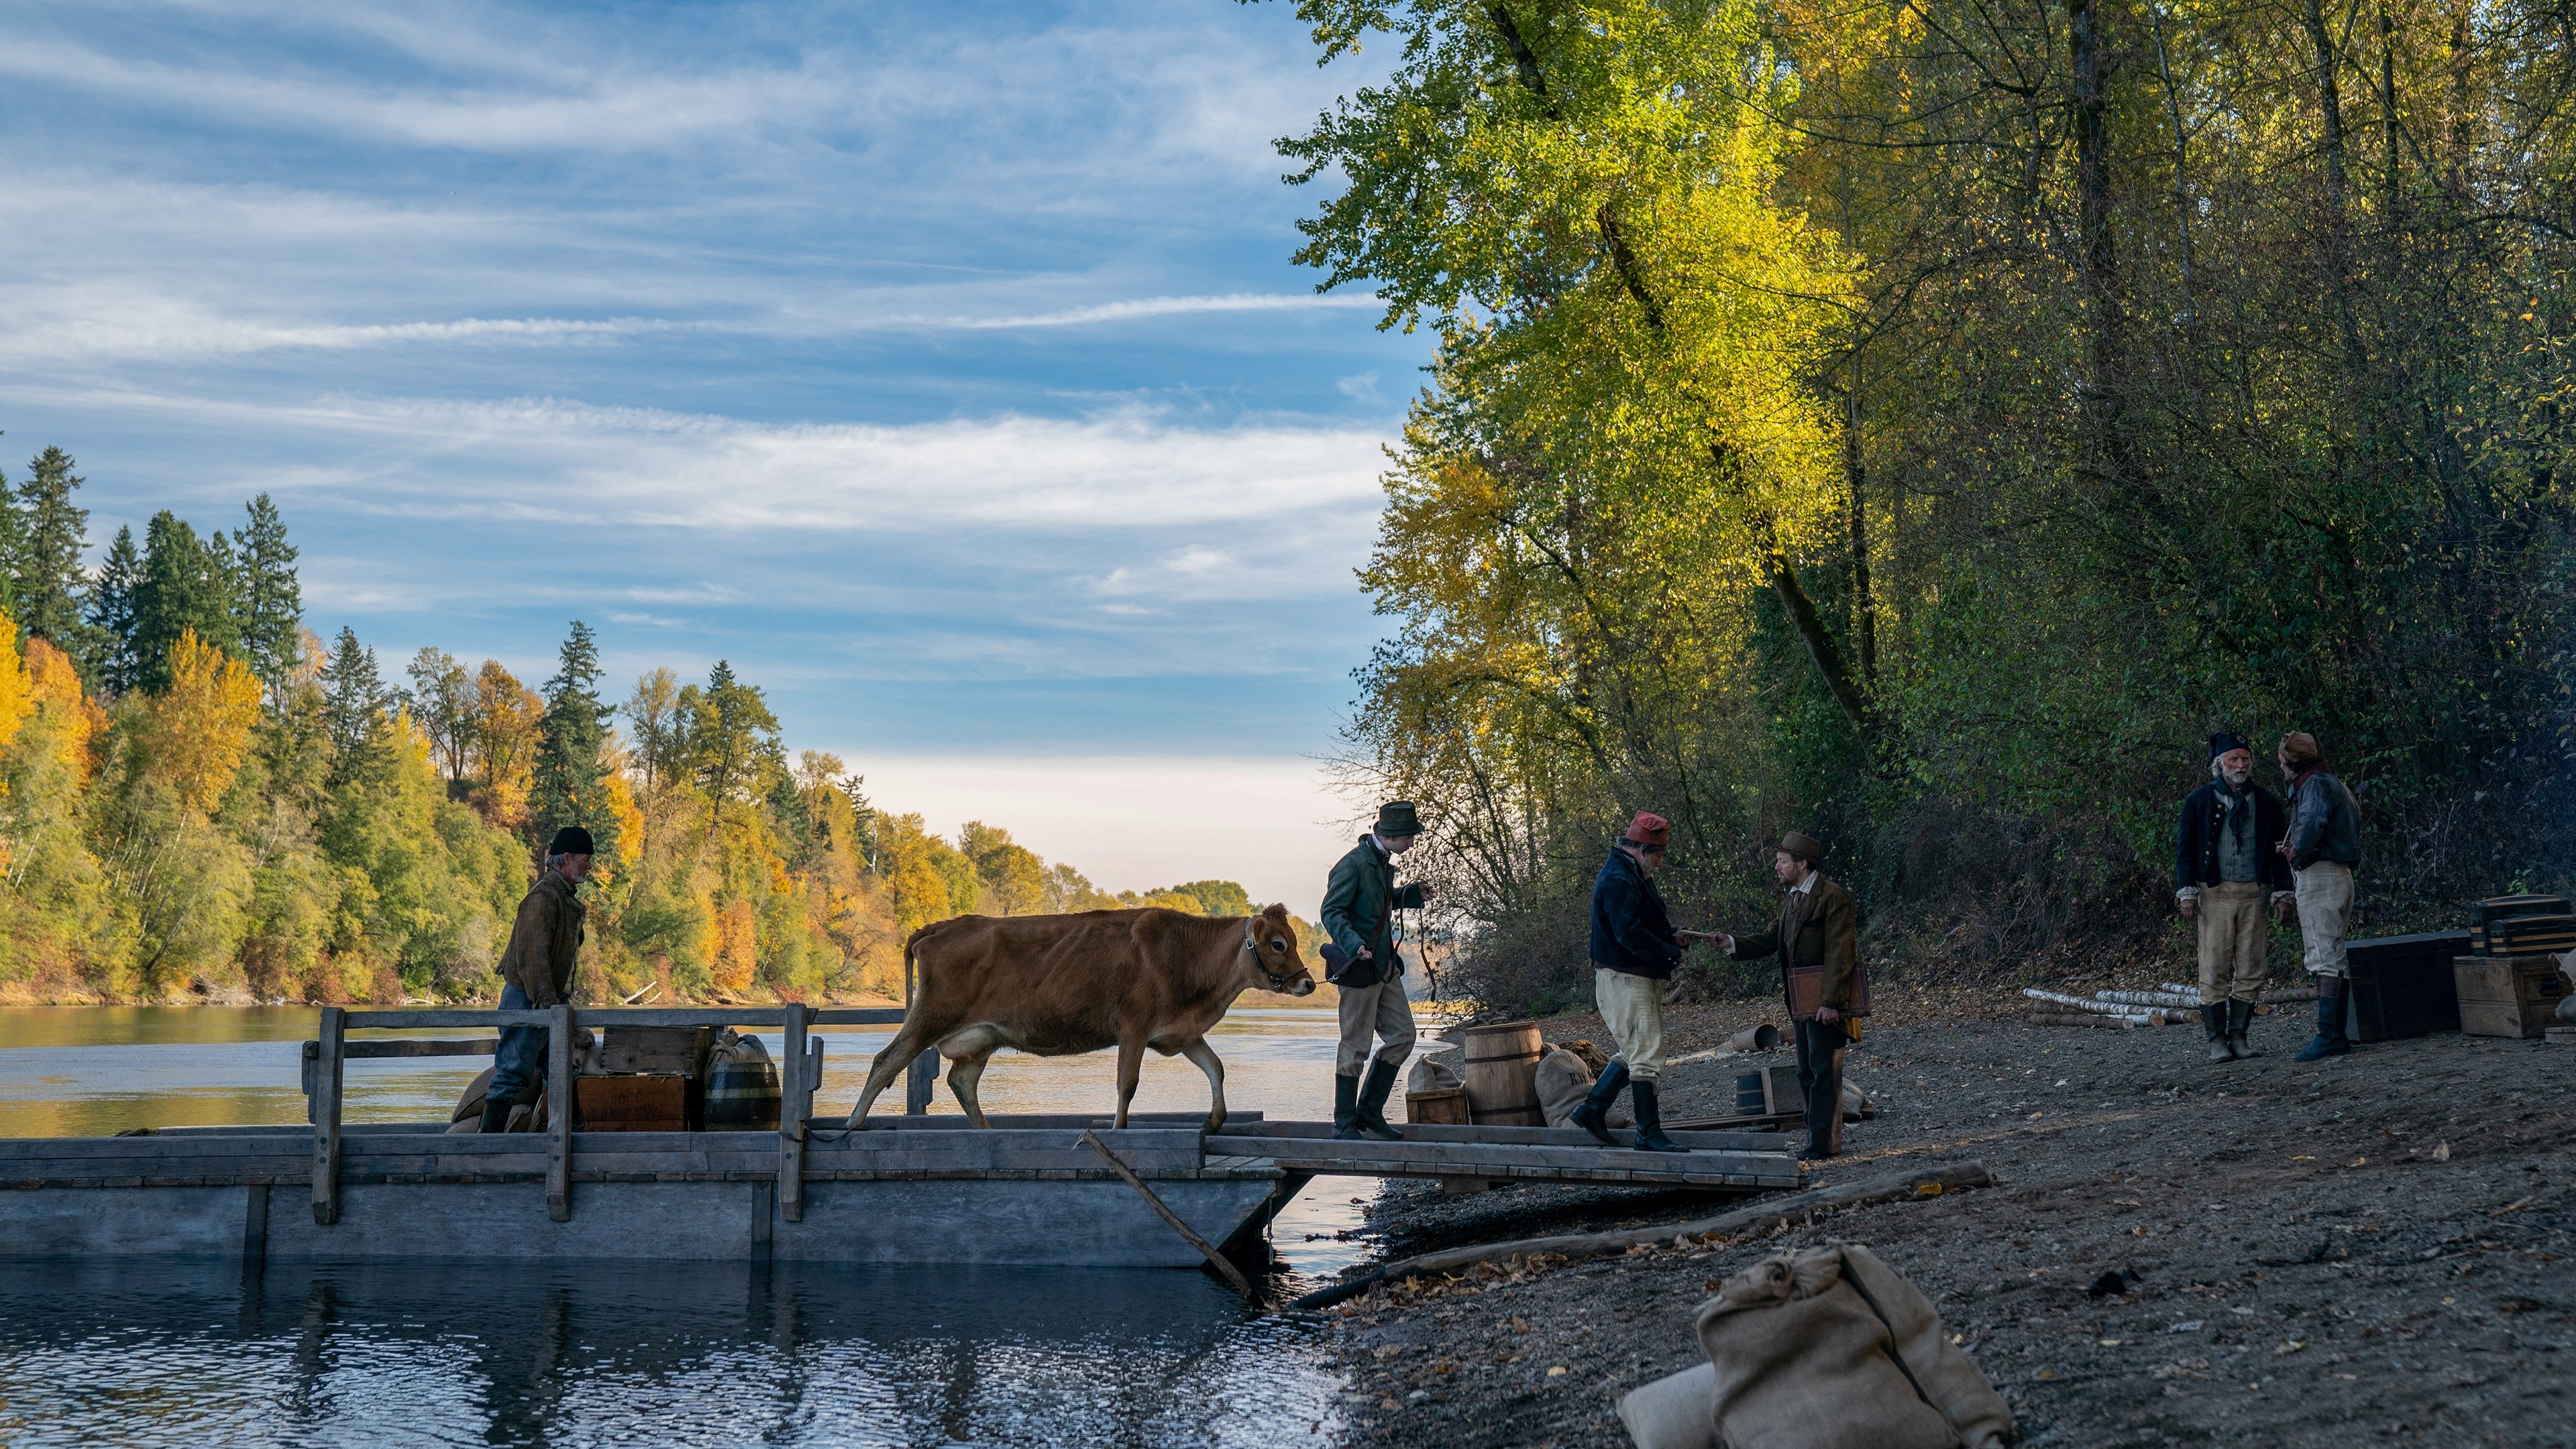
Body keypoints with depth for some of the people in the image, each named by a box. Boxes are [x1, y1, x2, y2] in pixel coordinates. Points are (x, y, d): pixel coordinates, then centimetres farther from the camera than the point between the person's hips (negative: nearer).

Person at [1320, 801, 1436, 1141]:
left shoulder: (1383, 861, 13)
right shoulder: (1353, 865, -16)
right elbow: (1332, 912, -18)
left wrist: (1412, 895, 13)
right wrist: (1354, 946, -32)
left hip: (1385, 966, 9)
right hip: (1359, 969, -9)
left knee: (1402, 1036, 9)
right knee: (1356, 1046, -3)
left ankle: (1370, 1113, 18)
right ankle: (1345, 1123, 7)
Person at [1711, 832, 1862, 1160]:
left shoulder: (1833, 898, -13)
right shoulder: (1791, 899, 15)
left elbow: (1839, 954, -17)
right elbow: (1773, 941, 16)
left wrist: (1831, 1002, -21)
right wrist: (1732, 944, 2)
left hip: (1826, 1000, -10)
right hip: (1803, 1002, 10)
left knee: (1824, 1069, -8)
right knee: (1807, 1071, 14)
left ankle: (1823, 1142, -6)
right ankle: (1818, 1137, 22)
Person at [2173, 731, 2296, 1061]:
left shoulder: (2267, 802, 11)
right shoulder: (2199, 801, 4)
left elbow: (2279, 850, 14)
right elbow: (2185, 848, 2)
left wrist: (2282, 893, 6)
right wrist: (2187, 893, -7)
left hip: (2254, 895, 3)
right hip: (2215, 895, -3)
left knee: (2252, 971, 2)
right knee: (2215, 971, -3)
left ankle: (2239, 1036, 11)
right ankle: (2217, 1041, 3)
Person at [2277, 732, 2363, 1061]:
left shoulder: (2315, 785, -12)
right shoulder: (2333, 784, 20)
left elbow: (2311, 824, -31)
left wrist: (2294, 852, -13)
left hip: (2319, 875, -10)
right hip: (2339, 876, 10)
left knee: (2324, 958, -13)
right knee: (2333, 957, 12)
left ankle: (2328, 1036, -18)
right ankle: (2337, 1035, 15)